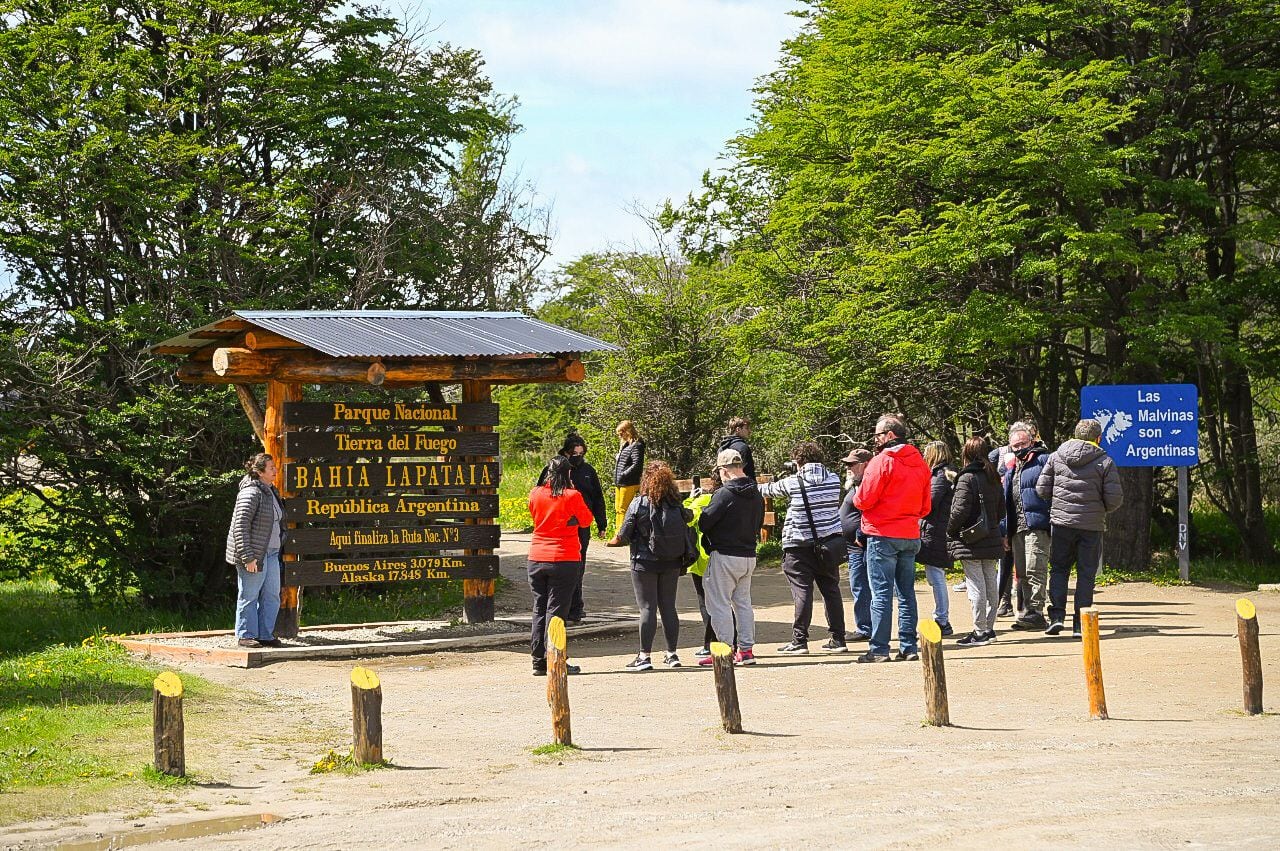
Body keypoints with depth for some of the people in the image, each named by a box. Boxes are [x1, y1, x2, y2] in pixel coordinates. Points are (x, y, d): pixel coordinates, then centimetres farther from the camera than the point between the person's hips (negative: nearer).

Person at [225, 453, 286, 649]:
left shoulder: (271, 491, 14)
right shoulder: (251, 493, -16)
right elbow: (240, 526, -20)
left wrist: (277, 549, 22)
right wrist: (248, 557, -23)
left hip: (270, 553, 9)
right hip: (254, 554, -9)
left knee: (271, 595, 11)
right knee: (249, 596, 1)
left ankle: (265, 634, 20)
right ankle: (245, 636, 9)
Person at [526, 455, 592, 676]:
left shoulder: (535, 494, 1)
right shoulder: (572, 496, -10)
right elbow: (586, 521, 4)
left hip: (536, 559, 4)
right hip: (564, 559, -4)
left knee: (539, 609, 11)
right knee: (556, 610, -1)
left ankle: (539, 662, 11)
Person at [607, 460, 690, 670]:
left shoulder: (638, 504, -12)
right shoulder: (676, 505, -1)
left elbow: (624, 536, -9)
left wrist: (612, 542, 11)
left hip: (644, 562, -4)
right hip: (671, 564, 4)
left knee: (647, 608, -2)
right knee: (669, 607, 12)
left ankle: (644, 656, -3)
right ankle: (672, 654, 17)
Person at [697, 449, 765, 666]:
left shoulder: (724, 494, -16)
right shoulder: (756, 495, 8)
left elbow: (704, 523, -14)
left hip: (725, 556, -8)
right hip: (749, 555, 8)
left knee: (719, 604, -1)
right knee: (743, 603, 16)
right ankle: (746, 649, 15)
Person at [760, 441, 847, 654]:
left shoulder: (792, 483, -8)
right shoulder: (834, 479, 1)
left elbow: (770, 489, 10)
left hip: (800, 543, -4)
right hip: (829, 542, 4)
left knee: (802, 591, -2)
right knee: (831, 590, 10)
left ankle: (799, 641, -3)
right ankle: (838, 639, 12)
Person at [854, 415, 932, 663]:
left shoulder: (882, 461, -12)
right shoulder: (920, 463, 10)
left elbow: (864, 500, -13)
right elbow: (925, 507, 14)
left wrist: (856, 497, 7)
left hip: (882, 534, -6)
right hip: (910, 535, 6)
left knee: (881, 593, -4)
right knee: (906, 592, 11)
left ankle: (879, 649, -5)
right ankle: (909, 647, 11)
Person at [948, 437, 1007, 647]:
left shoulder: (967, 478, -13)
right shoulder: (994, 478, 10)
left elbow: (960, 510, -17)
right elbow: (1001, 511, 15)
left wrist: (950, 531, -4)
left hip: (970, 543, -8)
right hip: (992, 541, 8)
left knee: (976, 587, -6)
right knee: (991, 585, 11)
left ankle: (980, 632, -5)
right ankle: (989, 628, 18)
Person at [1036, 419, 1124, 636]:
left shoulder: (1056, 457, 2)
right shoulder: (1105, 461, -4)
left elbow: (1042, 489, 2)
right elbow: (1115, 498, -7)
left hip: (1061, 521, 1)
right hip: (1092, 526, -1)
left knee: (1059, 569, 14)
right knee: (1086, 573, 7)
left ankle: (1056, 616, 0)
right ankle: (1080, 624, 5)